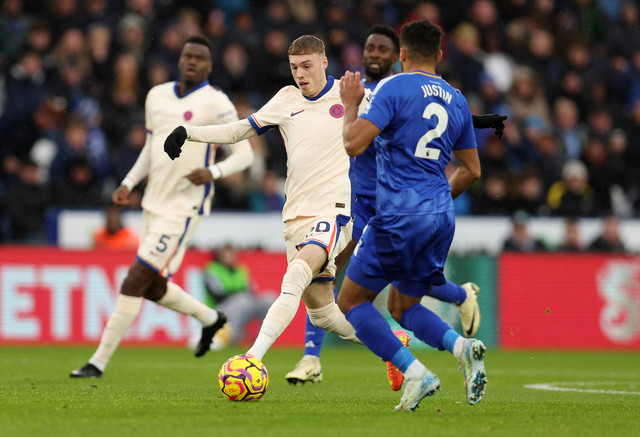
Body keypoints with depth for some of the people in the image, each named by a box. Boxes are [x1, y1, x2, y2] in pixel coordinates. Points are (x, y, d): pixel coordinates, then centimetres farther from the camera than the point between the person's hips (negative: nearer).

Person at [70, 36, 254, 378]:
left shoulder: (216, 104, -8)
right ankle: (210, 318, 40)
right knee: (153, 289, 14)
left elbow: (244, 154, -6)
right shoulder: (157, 96, 11)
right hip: (154, 205, 7)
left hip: (184, 208, -7)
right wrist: (128, 184, 11)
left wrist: (213, 172, -24)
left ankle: (99, 361, -5)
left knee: (135, 281, -11)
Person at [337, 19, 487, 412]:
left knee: (352, 301, 6)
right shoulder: (457, 100, 14)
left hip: (399, 217, -7)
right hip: (442, 219, 7)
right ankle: (462, 346, -8)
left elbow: (354, 143, -15)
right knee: (403, 307, 20)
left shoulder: (393, 88, -6)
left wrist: (351, 104, 2)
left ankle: (415, 372, -11)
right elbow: (472, 170, 19)